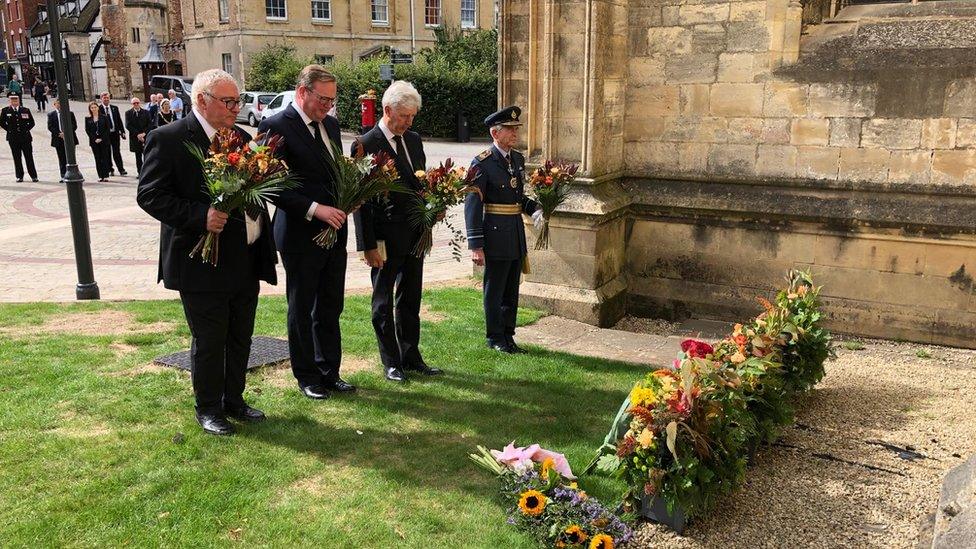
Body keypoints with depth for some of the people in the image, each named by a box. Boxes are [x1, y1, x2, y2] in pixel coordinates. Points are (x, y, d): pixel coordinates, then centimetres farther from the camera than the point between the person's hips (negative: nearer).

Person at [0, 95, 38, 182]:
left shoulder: (25, 110, 4)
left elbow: (31, 122, 11)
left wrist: (26, 129, 3)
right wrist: (9, 130, 4)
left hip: (25, 137, 0)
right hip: (13, 138, 1)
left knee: (29, 157, 1)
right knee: (17, 158, 4)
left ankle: (33, 176, 6)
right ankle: (19, 176, 11)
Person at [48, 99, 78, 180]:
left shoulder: (70, 114, 8)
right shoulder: (51, 115, 7)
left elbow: (74, 125, 1)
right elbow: (50, 127, 0)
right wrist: (59, 134, -14)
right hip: (58, 139, 0)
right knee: (62, 159, 3)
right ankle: (63, 176, 5)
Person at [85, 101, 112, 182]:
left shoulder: (104, 117, 2)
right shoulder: (88, 119, 6)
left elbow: (107, 129, -1)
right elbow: (87, 130, 4)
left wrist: (101, 138, -9)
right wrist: (95, 139, -7)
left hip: (104, 141, -1)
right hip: (94, 141, 2)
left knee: (105, 158, -2)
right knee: (97, 159, 3)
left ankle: (106, 176, 1)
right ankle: (100, 176, 5)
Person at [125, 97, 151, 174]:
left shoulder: (146, 112, 7)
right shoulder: (128, 113, 5)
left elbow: (150, 124, 3)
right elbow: (128, 126, -3)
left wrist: (144, 133, -11)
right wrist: (137, 134, -12)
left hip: (145, 137, 0)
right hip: (135, 138, 0)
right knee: (138, 157, 4)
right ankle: (140, 172, 9)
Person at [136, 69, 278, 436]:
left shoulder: (242, 137, 10)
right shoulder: (168, 139, -11)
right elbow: (149, 195, -14)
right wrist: (200, 216, -25)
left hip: (246, 263, 7)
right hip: (203, 264, -7)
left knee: (240, 340, 17)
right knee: (208, 343, 6)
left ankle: (234, 401, 35)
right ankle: (208, 409, 25)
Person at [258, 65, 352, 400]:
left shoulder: (331, 125, 10)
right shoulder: (276, 127, -12)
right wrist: (315, 209, -22)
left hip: (334, 231, 7)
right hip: (301, 234, -7)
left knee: (331, 307, 14)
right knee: (302, 308, 9)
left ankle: (329, 372, 28)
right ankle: (306, 376, 23)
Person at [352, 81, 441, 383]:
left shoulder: (414, 139, 10)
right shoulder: (366, 145, -11)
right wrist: (368, 245, -15)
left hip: (415, 233, 7)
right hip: (386, 236, -7)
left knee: (410, 299, 15)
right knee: (384, 301, 7)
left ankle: (411, 357, 26)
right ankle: (391, 361, 18)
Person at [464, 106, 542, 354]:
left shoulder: (518, 159, 10)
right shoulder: (482, 162, -12)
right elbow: (473, 204, -14)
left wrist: (535, 208, 0)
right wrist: (476, 245, -18)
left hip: (517, 233, 7)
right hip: (495, 234, -7)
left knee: (512, 289, 15)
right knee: (495, 289, 6)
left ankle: (508, 335, 28)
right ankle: (495, 338, 19)